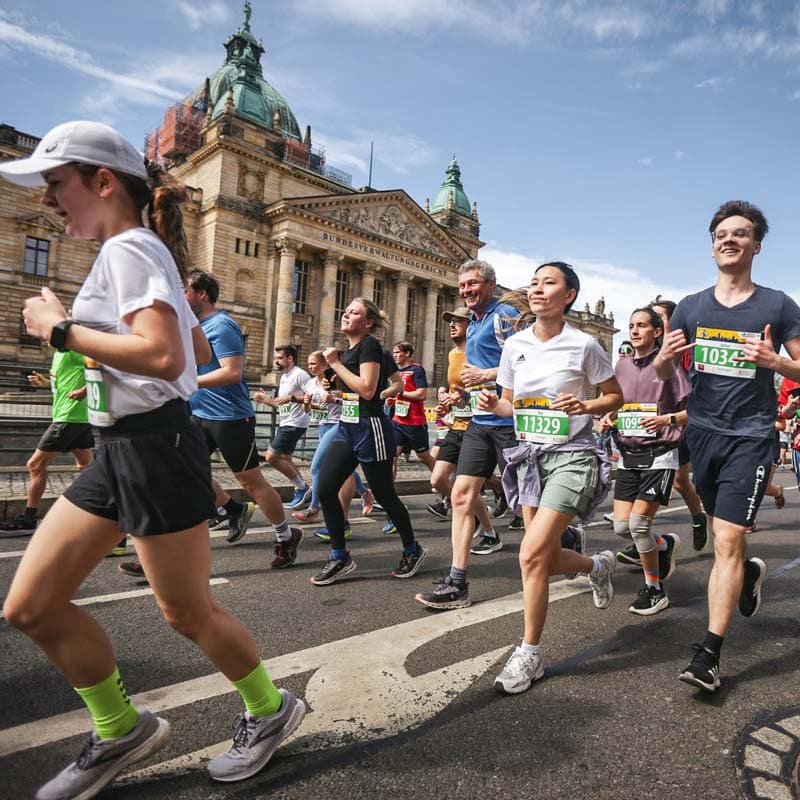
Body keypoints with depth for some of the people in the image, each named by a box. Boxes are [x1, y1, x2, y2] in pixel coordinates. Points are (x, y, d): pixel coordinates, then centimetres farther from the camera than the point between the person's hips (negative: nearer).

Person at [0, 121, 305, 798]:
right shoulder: (144, 251, 17)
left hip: (155, 448, -10)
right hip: (119, 450, 10)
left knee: (188, 613, 5)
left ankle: (270, 709, 31)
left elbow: (163, 357, -26)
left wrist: (60, 329, -15)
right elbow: (200, 350, 23)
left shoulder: (129, 247, -10)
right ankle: (121, 731, 29)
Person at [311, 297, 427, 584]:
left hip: (370, 428, -9)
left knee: (384, 495, 3)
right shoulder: (349, 349, 15)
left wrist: (335, 363, -15)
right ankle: (339, 558, 9)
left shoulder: (369, 345, -11)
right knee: (325, 488, -2)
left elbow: (367, 389, -22)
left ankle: (413, 550, 26)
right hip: (347, 427, 9)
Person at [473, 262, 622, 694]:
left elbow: (615, 396, 2)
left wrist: (584, 407, -18)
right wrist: (494, 405, -10)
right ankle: (598, 565, 45)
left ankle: (529, 655, 5)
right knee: (546, 559, 10)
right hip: (530, 455, 5)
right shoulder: (514, 344, 4)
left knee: (532, 553, -15)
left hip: (572, 456, -5)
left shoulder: (583, 345, -8)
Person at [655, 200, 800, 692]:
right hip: (703, 431, 4)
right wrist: (665, 357, -11)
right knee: (722, 532, 19)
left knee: (727, 540, -9)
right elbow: (664, 373, 11)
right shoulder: (691, 307, 8)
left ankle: (710, 653, -2)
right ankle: (751, 573, 52)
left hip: (750, 435, -4)